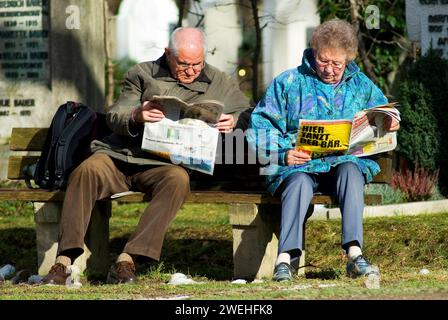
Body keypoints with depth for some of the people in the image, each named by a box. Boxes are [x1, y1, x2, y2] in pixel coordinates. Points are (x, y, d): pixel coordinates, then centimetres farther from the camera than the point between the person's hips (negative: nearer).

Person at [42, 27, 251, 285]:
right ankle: (64, 261, -36)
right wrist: (136, 116, -15)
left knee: (178, 179, -37)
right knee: (87, 169, -32)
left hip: (163, 164, -1)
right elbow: (114, 118, 9)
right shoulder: (143, 75, 16)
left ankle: (128, 260, -41)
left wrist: (233, 121, -4)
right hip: (120, 156, 1)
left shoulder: (219, 83, 17)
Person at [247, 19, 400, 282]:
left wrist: (390, 124, 1)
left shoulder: (361, 85, 17)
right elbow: (260, 127, 4)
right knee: (300, 182, -37)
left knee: (351, 170, -35)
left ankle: (354, 254, -43)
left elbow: (384, 114, 27)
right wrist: (282, 154, -14)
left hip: (345, 162, 2)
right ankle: (286, 259, -45)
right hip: (299, 165, -2)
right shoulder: (288, 83, 8)